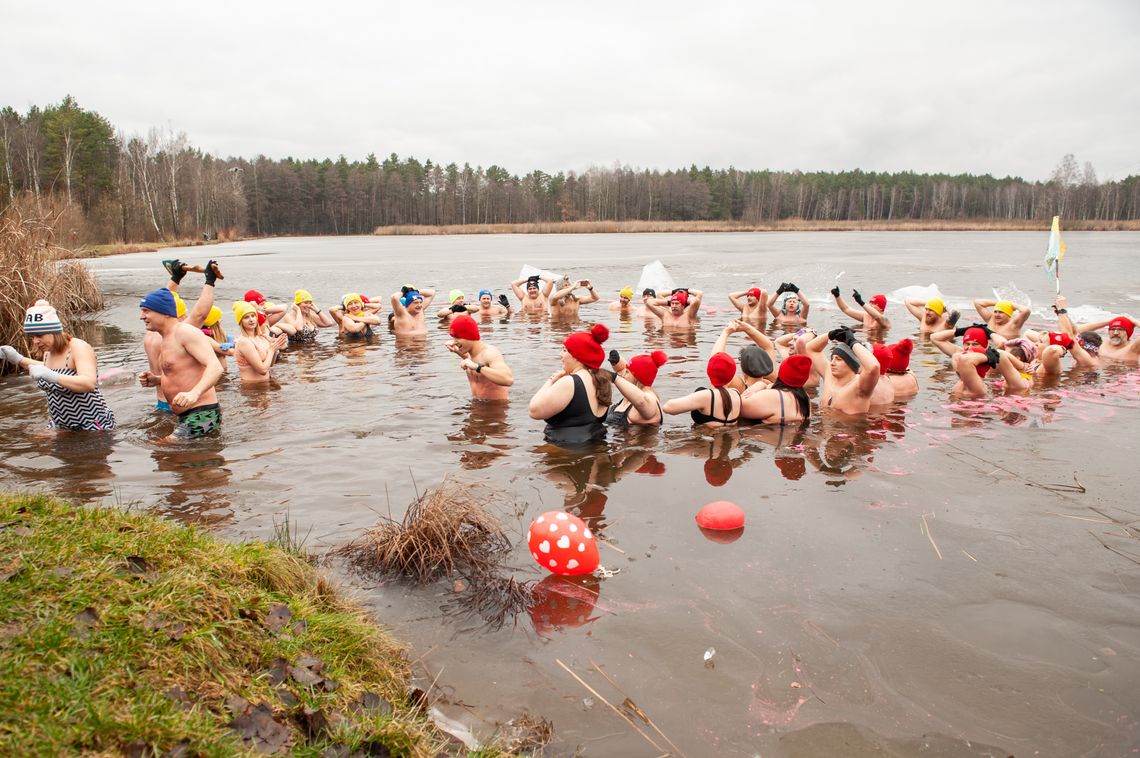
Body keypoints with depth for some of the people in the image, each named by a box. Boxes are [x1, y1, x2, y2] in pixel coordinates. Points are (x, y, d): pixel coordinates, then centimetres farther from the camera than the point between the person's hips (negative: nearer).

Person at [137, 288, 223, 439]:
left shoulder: (185, 332, -14)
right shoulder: (166, 340, 18)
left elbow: (215, 367, -26)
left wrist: (194, 393, -43)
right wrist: (157, 380, 11)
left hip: (202, 414, -10)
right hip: (188, 416, 10)